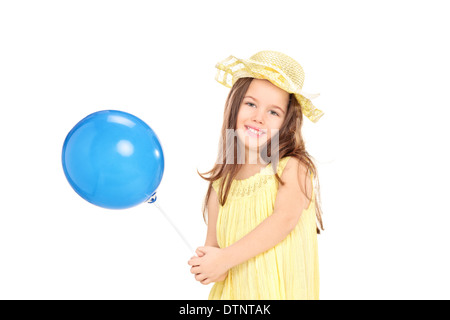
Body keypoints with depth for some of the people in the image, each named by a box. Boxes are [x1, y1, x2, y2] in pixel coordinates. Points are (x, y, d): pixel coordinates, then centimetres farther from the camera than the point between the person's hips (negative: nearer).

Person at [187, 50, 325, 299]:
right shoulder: (221, 182, 0)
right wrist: (206, 263, -19)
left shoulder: (292, 167, -11)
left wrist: (225, 257, -25)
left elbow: (285, 219, -24)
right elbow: (213, 244, 3)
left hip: (284, 290, -3)